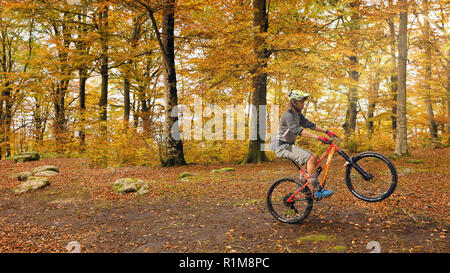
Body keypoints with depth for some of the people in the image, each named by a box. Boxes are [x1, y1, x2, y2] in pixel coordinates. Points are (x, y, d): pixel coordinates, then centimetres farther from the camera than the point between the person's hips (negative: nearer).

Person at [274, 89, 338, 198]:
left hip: (290, 145, 10)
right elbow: (298, 130, -35)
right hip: (283, 147, -10)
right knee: (310, 158, -22)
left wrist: (327, 131, 1)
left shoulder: (298, 114, 11)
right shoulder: (288, 116, -20)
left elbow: (309, 124, 11)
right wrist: (318, 137, -42)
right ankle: (318, 190, -18)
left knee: (314, 158, 4)